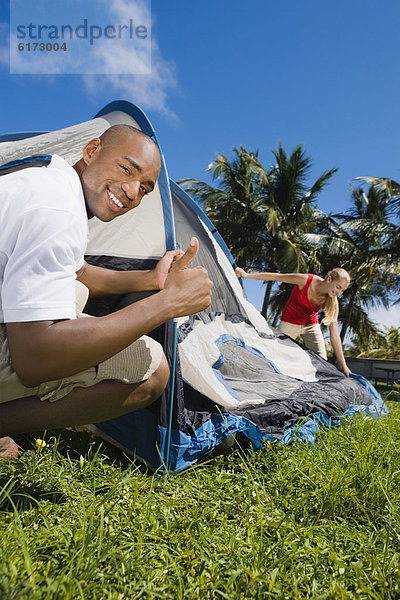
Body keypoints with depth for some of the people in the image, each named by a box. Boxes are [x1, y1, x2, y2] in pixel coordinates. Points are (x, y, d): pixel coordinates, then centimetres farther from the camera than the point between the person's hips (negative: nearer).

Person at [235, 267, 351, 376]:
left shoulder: (332, 301, -19)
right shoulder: (306, 280, -29)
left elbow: (334, 334, -19)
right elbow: (276, 276, -19)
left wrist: (342, 364, -22)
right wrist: (247, 275, -14)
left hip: (311, 325, 3)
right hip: (289, 323, -3)